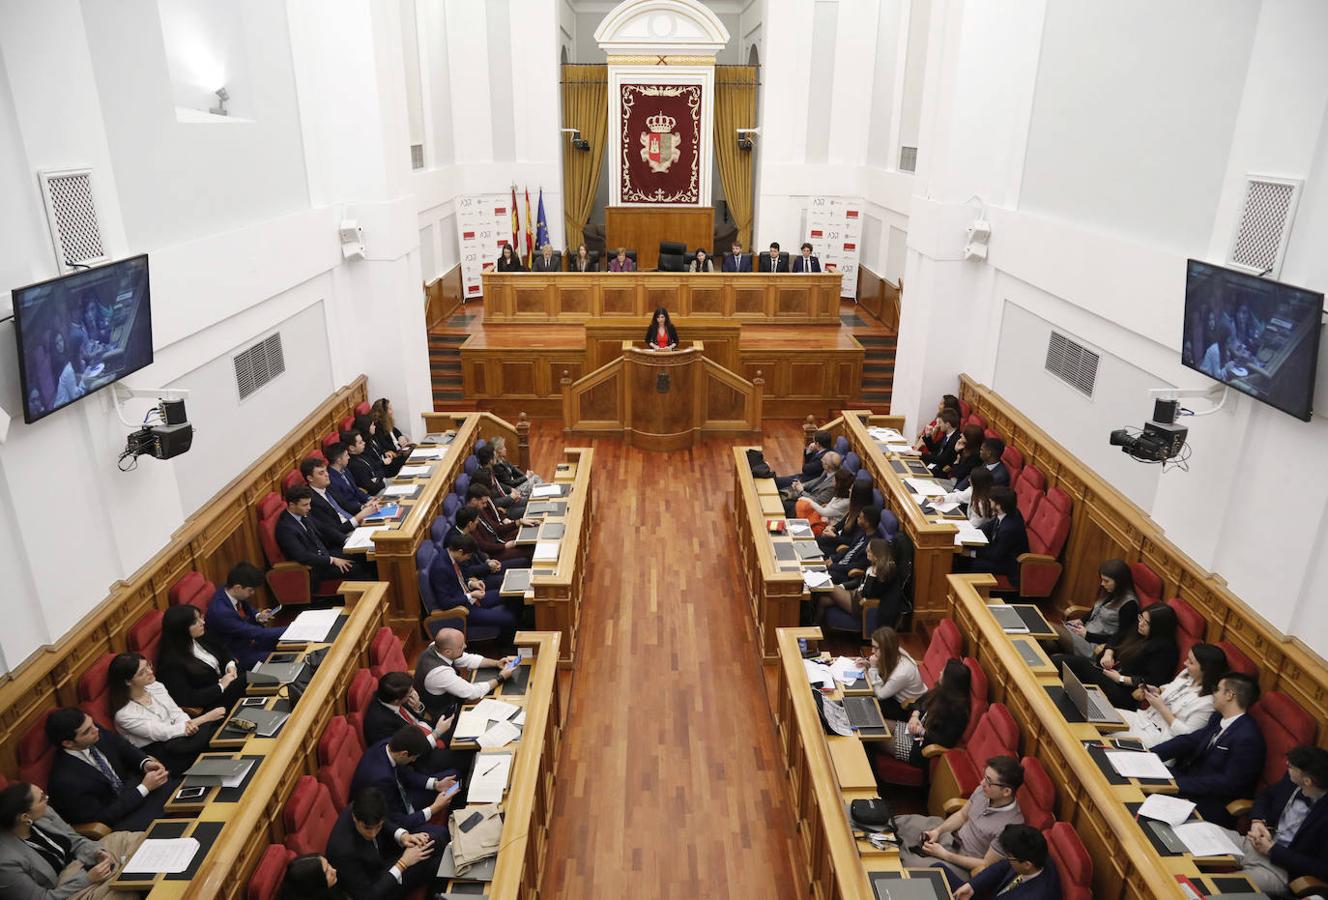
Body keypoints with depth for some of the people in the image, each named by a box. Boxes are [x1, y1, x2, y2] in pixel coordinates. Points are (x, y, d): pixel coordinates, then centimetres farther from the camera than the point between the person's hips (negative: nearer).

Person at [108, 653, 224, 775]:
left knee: (216, 729, -24)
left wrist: (187, 724, -24)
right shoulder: (124, 714, -19)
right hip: (157, 753, -6)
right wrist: (207, 717, -23)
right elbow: (163, 733, -20)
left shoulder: (155, 686, -1)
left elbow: (176, 712, 2)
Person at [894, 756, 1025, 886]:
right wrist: (938, 831, -10)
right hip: (950, 836, 7)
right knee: (900, 823, 6)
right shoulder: (983, 791, -14)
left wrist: (944, 855, -21)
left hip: (964, 865, -7)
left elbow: (987, 865, -23)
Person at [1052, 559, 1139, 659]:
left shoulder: (1129, 604, -17)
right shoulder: (1110, 593, 7)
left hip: (1097, 645, -8)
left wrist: (1087, 635, -15)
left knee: (1052, 629, -26)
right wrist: (1081, 620, 4)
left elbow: (1120, 637, -16)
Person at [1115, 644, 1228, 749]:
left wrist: (1162, 708, -19)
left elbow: (1187, 734, -21)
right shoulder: (1187, 674, 1)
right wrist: (1158, 691, 0)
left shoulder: (1207, 701, -22)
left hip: (1160, 734, -8)